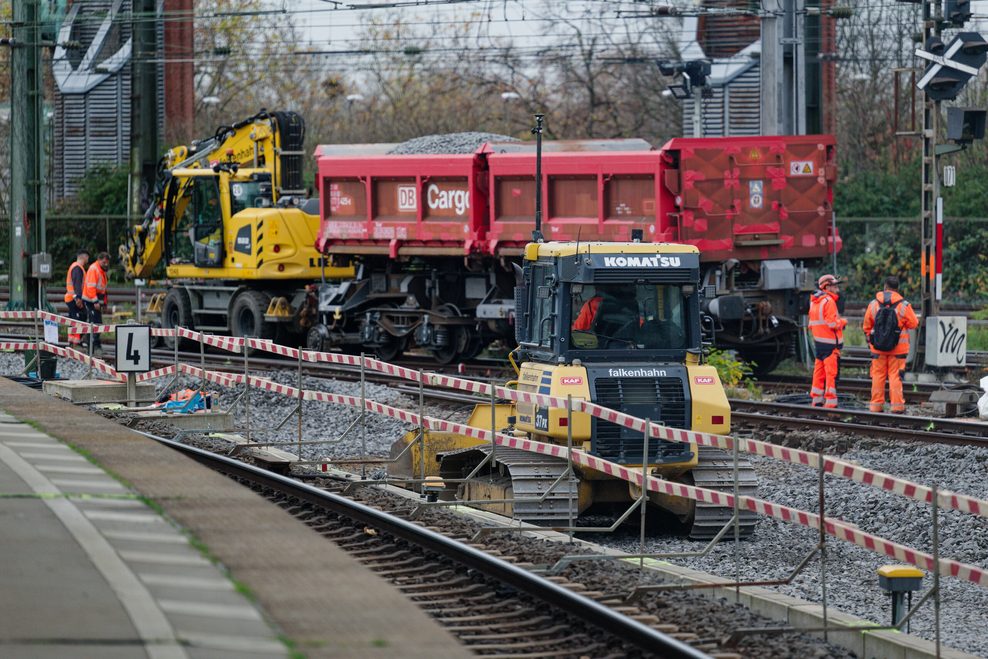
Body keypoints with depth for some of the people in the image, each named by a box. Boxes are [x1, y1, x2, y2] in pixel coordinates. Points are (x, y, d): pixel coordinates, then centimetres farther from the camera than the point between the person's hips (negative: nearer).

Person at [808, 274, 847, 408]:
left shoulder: (814, 302, 15)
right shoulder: (828, 301, -13)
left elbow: (811, 324, 20)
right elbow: (833, 323, -20)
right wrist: (843, 321, -1)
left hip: (818, 342, 9)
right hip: (830, 343, -9)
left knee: (819, 372, 13)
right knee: (832, 372, -6)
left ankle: (816, 400, 17)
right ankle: (830, 401, -8)